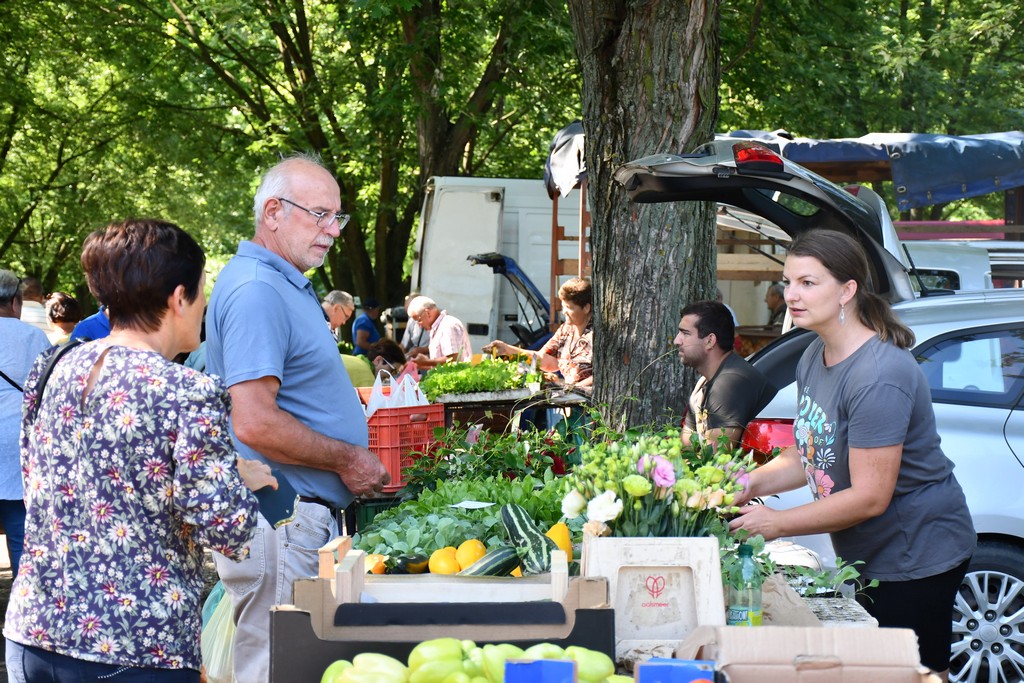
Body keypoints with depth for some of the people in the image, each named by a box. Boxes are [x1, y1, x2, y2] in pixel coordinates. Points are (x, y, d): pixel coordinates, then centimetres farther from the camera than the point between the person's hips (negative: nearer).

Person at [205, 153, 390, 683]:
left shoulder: (288, 283, 18)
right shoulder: (256, 291, -16)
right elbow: (255, 424, -24)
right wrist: (347, 459, -14)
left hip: (303, 518, 11)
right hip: (279, 525, -11)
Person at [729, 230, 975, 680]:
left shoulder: (878, 376, -26)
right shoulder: (815, 357, 4)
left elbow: (869, 498, -26)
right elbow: (807, 456, 14)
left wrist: (777, 523, -20)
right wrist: (753, 483, -4)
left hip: (917, 556, -9)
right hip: (866, 557, 9)